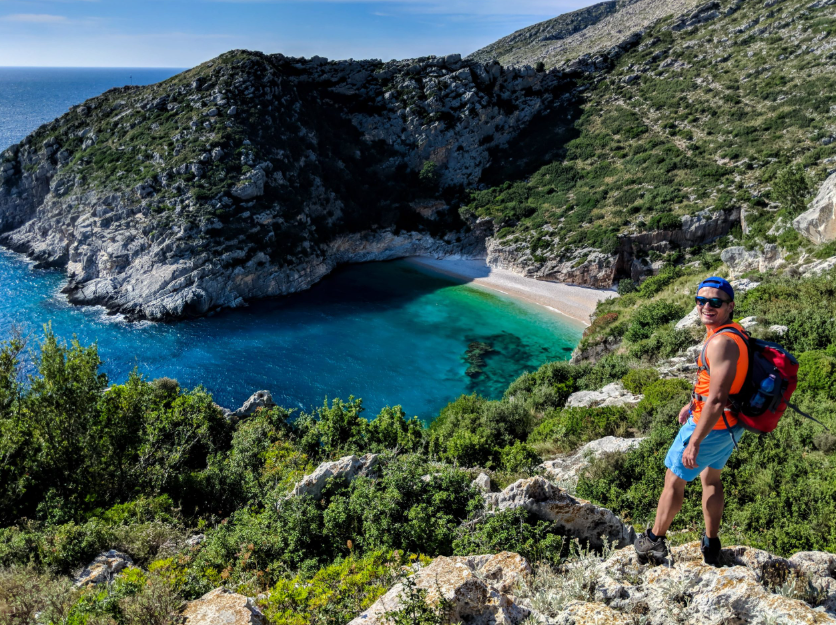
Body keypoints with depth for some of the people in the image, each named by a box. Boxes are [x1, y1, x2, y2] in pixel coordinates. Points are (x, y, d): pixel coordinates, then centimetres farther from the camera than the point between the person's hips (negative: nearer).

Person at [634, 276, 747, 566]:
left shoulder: (722, 342, -29)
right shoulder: (733, 331, 4)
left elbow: (717, 399, -32)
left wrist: (694, 442, -29)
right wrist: (693, 404, 26)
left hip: (712, 425, -10)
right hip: (730, 426, 10)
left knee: (674, 480, 7)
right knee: (711, 477, 25)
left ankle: (653, 542, 24)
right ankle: (711, 547, 39)